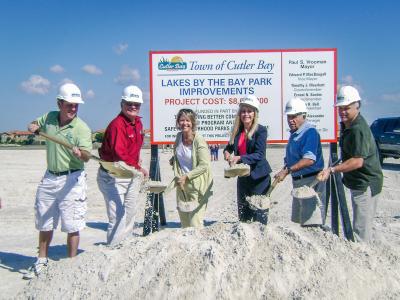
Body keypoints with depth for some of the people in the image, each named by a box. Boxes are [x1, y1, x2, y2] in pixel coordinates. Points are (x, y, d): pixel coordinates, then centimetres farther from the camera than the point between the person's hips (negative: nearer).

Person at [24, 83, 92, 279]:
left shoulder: (81, 128, -13)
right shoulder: (49, 118, 3)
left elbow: (87, 156, -24)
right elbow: (35, 125, 25)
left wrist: (80, 153, -46)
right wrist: (33, 127, 2)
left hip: (72, 179, -6)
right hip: (49, 177, 6)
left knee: (71, 226, -3)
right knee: (44, 223, 17)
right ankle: (42, 261, 34)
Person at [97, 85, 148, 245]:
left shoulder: (138, 122, 7)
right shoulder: (117, 125, -22)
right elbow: (119, 153, -32)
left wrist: (136, 161, 7)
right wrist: (138, 168, -29)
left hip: (131, 175, 9)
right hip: (113, 177, -9)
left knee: (130, 215, 19)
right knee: (118, 218, -10)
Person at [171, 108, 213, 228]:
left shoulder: (199, 141, -17)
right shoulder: (179, 137, 4)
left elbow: (204, 165, -18)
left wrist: (187, 176, -20)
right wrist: (174, 159, 8)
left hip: (198, 186, -7)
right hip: (182, 185, 7)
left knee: (195, 224, -7)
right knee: (184, 223, 16)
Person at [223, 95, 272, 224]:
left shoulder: (261, 130, -12)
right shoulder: (237, 130, 6)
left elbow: (259, 155, -21)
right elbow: (230, 146, 22)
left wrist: (239, 158, -33)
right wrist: (227, 152, -2)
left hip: (258, 177, -6)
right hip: (243, 176, 6)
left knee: (259, 215, -1)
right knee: (243, 213, 16)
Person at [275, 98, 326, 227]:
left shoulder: (310, 132, -16)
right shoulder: (294, 133, 14)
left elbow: (309, 160, -27)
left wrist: (287, 171, -29)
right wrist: (283, 171, 8)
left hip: (310, 182, -10)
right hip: (298, 181, 10)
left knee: (312, 223, -8)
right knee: (298, 221, 19)